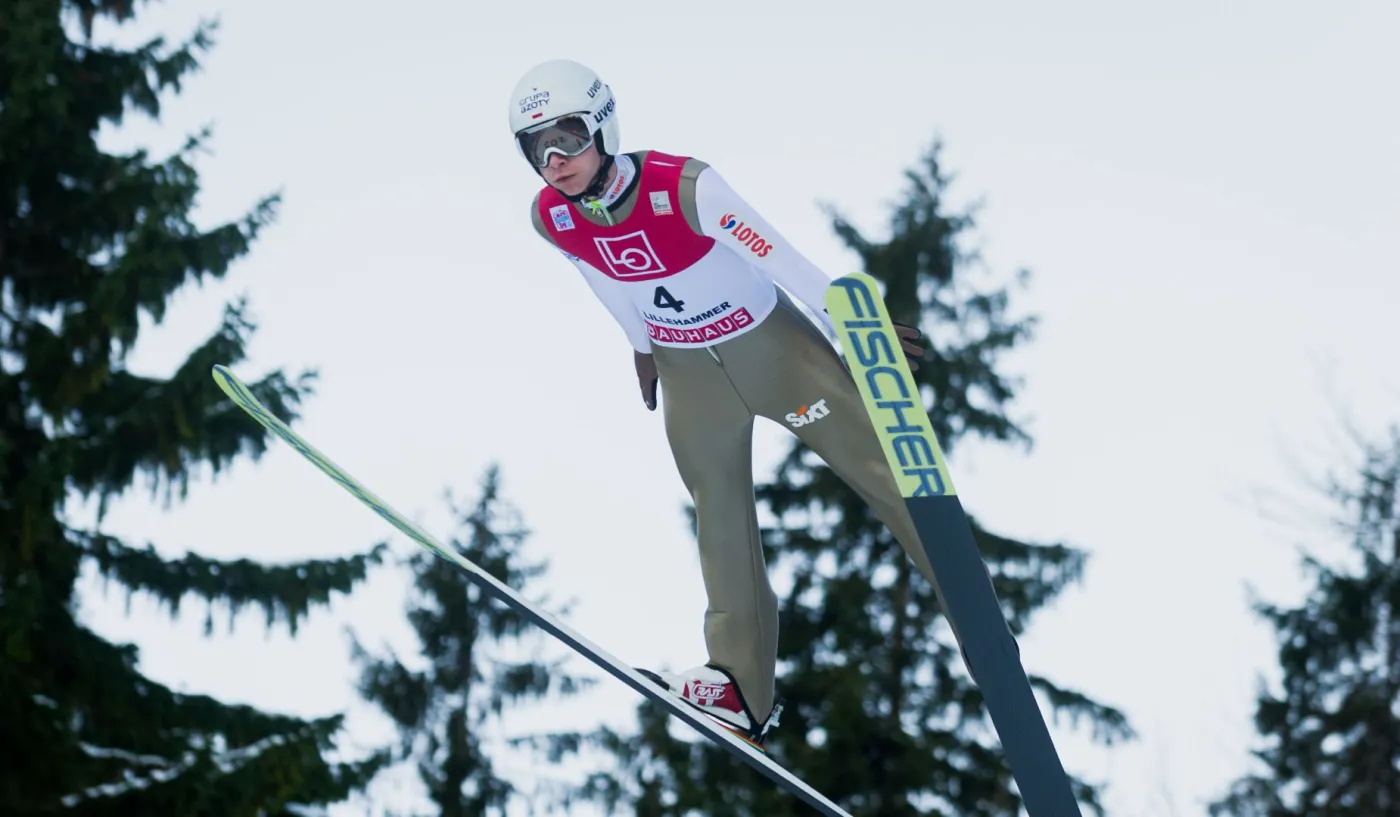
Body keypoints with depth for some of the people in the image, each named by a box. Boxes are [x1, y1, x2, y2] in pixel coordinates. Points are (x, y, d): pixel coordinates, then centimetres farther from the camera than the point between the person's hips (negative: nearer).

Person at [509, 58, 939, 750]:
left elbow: (779, 259, -26)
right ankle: (743, 688, 23)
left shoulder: (684, 187, -33)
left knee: (882, 469, -1)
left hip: (769, 345, -4)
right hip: (686, 373, 4)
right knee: (722, 526, 13)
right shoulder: (551, 220, -17)